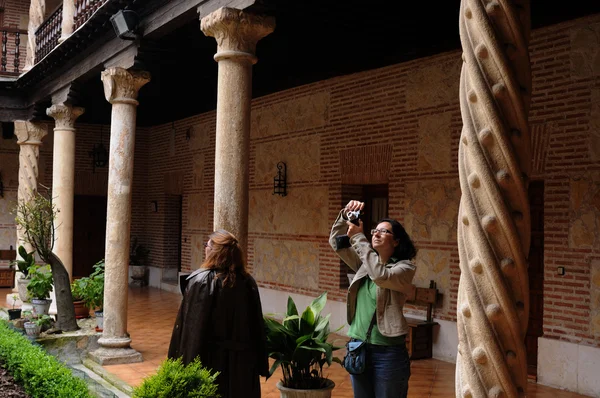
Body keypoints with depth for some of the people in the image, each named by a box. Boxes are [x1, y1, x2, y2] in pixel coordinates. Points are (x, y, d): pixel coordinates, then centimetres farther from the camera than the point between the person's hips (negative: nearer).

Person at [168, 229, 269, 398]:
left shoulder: (201, 281, -15)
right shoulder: (248, 281, -1)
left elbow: (192, 327, -15)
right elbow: (257, 326, 2)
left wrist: (186, 365, -9)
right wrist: (260, 364, 9)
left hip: (210, 360, -4)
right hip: (242, 360, 4)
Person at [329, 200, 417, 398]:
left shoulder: (405, 267, -7)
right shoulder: (365, 263, 10)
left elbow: (381, 276, -27)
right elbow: (336, 241, 10)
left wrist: (358, 237, -23)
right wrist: (346, 215, -6)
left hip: (387, 351, -6)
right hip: (358, 347, 6)